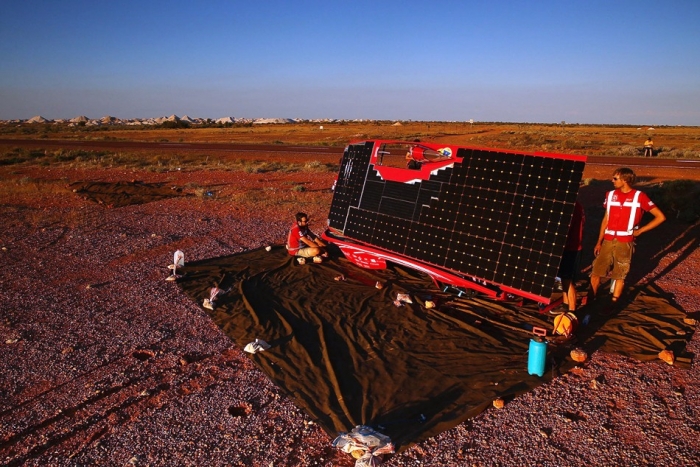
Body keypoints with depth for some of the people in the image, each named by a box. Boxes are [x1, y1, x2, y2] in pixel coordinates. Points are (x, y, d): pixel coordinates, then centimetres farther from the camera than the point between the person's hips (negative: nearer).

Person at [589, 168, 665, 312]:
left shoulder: (639, 196, -6)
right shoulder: (611, 195, 7)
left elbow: (660, 217, -2)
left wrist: (639, 231, -5)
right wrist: (599, 241, 10)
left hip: (625, 243, -4)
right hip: (608, 241, 4)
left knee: (620, 275, 7)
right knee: (595, 272, 4)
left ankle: (613, 303, 19)